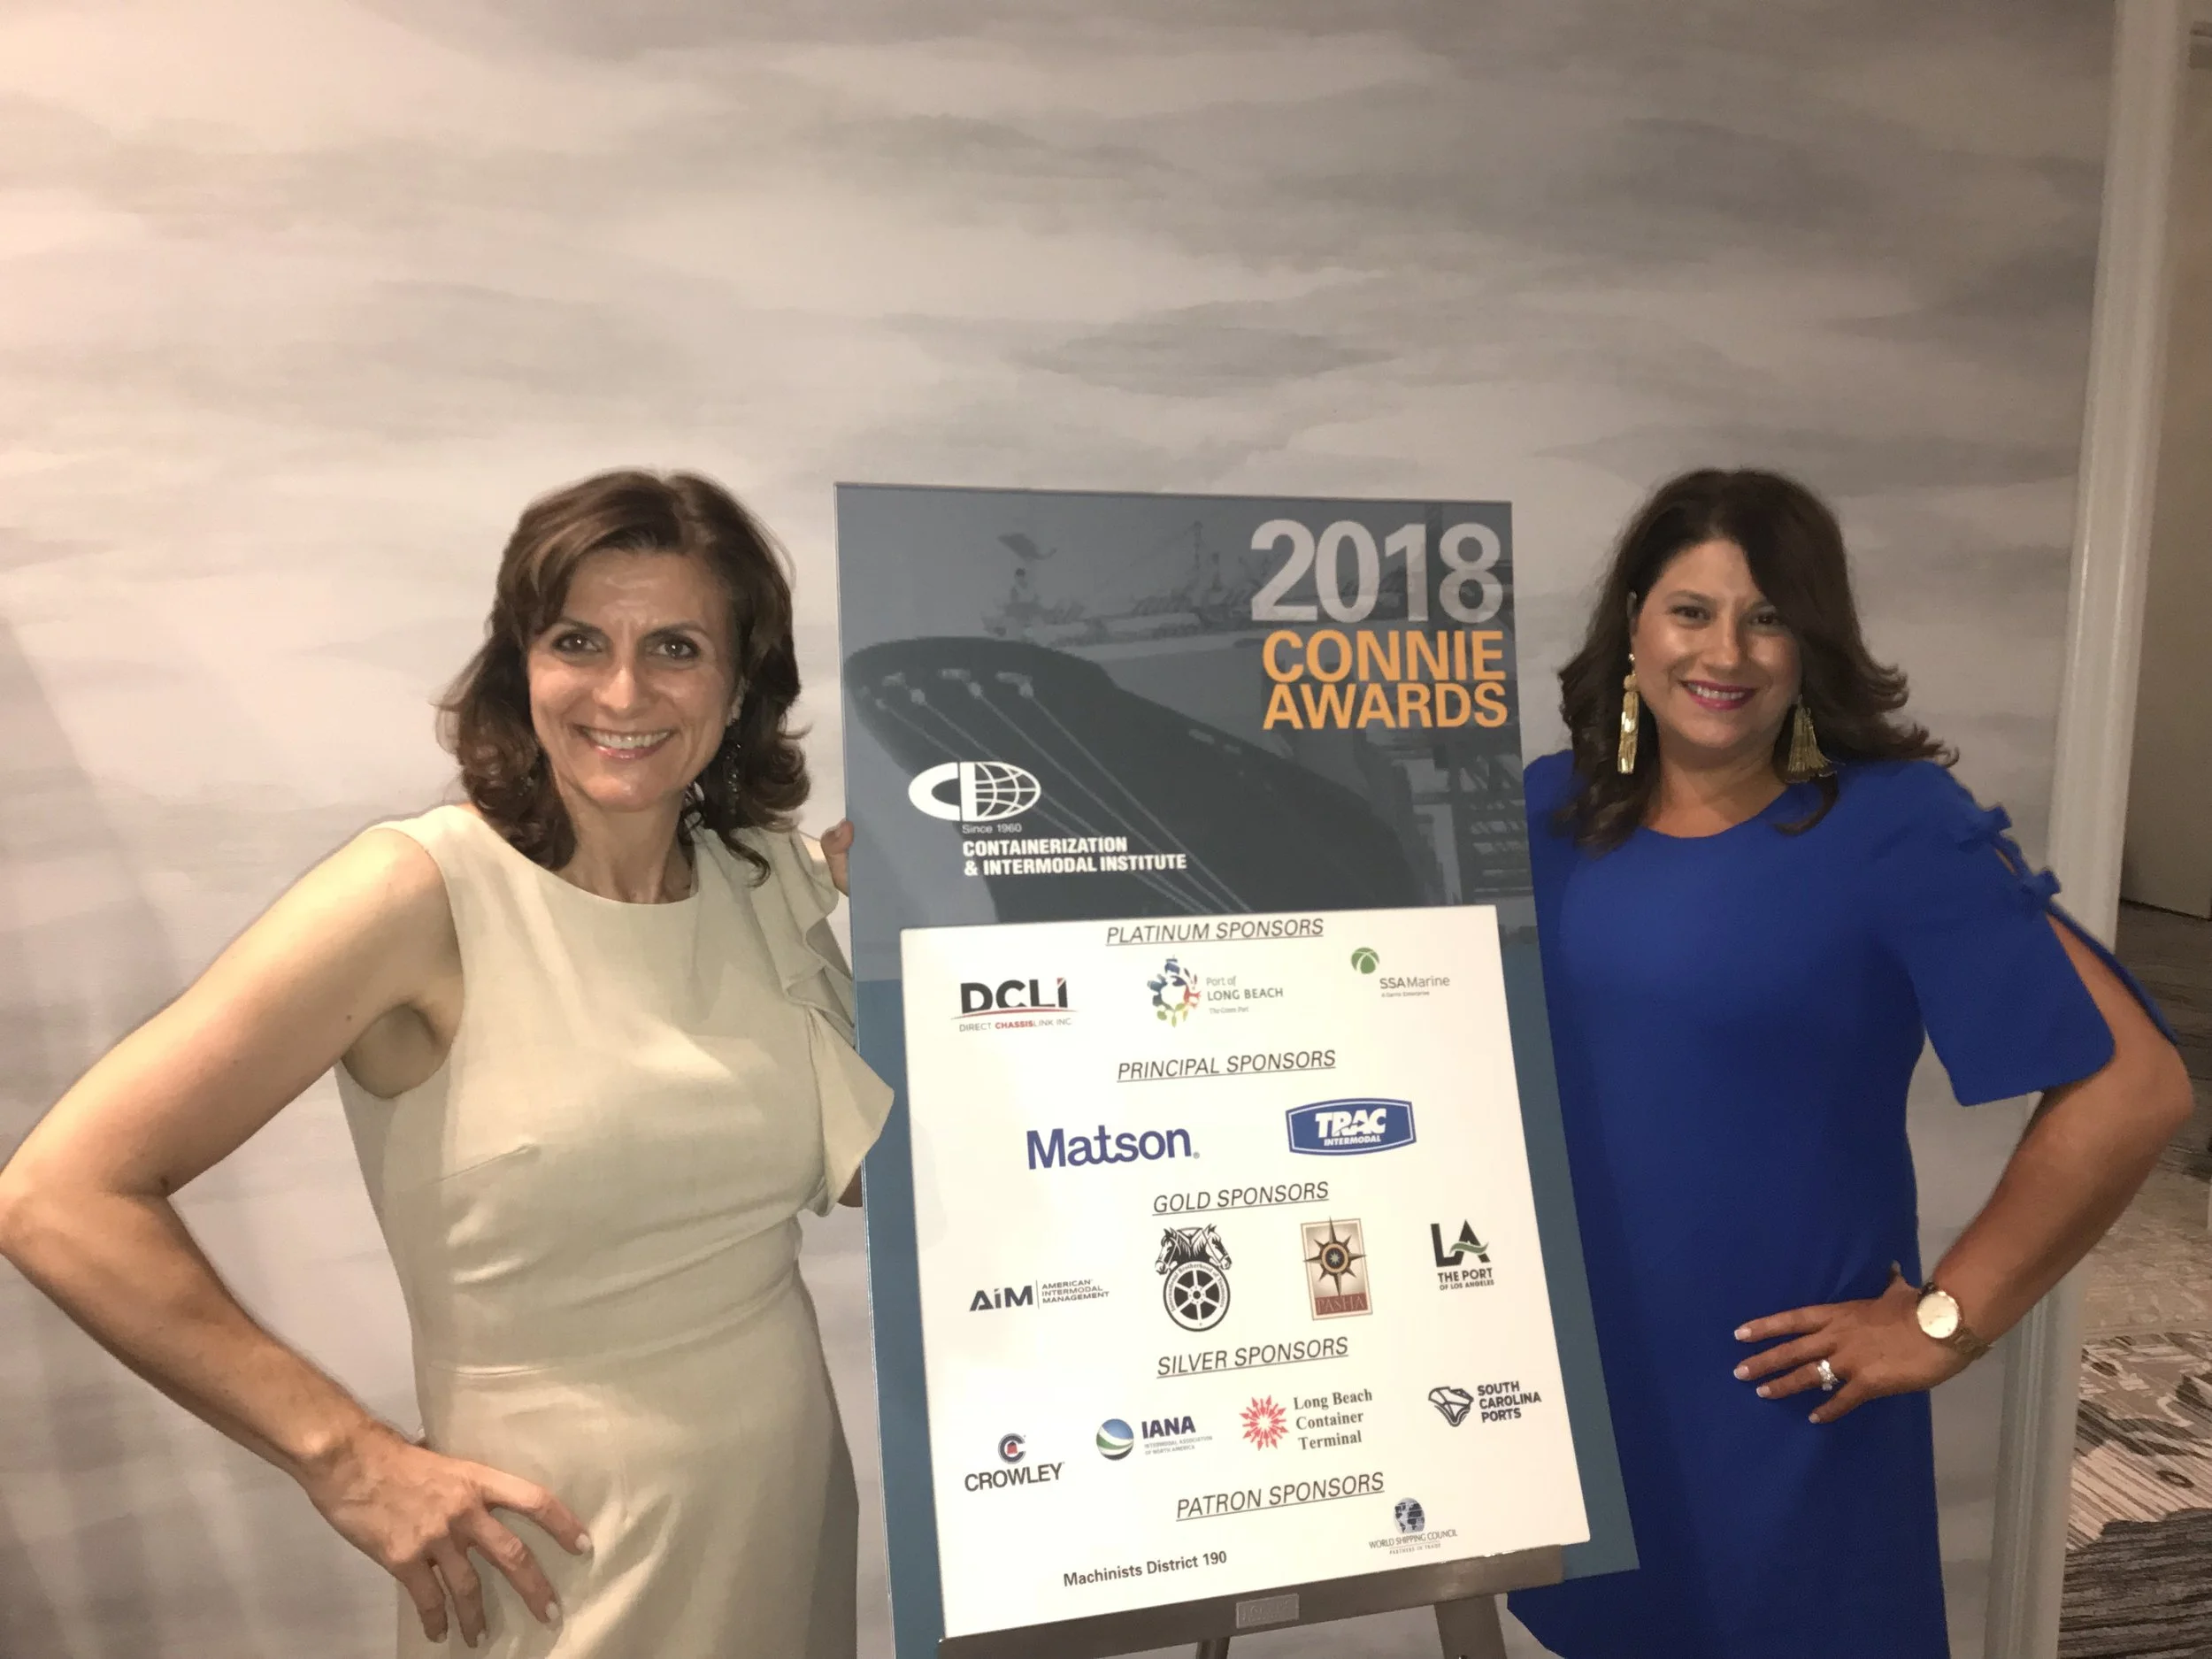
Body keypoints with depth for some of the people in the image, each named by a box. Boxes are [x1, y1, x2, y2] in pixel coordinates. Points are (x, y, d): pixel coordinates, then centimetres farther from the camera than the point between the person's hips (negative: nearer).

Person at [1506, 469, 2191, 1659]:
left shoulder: (1895, 827, -14)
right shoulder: (1553, 808, 0)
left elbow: (2132, 1083, -16)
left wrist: (1947, 1320, -14)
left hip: (1779, 1393, -4)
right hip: (1568, 1370, 4)